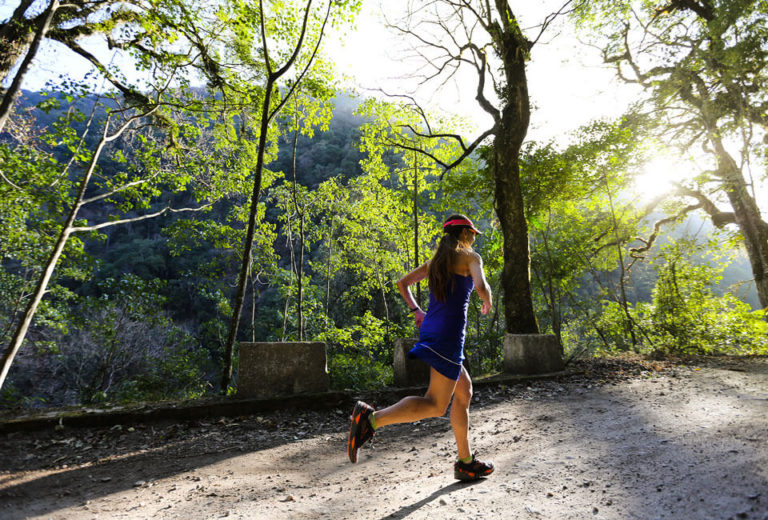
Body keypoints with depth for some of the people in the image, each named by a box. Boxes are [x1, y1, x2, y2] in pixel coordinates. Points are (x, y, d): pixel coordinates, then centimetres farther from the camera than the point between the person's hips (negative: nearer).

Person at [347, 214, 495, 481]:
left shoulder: (435, 260, 20)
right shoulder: (471, 257, 0)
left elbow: (402, 283, 21)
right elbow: (481, 287, -17)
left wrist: (417, 311, 20)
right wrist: (488, 302, 5)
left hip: (430, 329, 9)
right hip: (449, 335, -9)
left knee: (464, 390, 19)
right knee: (435, 405, -8)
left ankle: (466, 463, 24)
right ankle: (371, 418, -23)